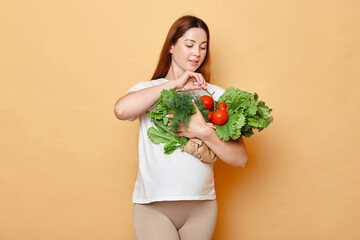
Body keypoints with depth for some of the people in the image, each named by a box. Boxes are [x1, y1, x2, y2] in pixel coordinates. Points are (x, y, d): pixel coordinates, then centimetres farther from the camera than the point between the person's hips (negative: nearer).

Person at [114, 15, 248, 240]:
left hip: (201, 205, 2)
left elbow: (241, 159, -2)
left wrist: (205, 133, -19)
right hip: (153, 205, -2)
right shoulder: (148, 90, 3)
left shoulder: (216, 95, 4)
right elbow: (121, 110, -22)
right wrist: (174, 84, -16)